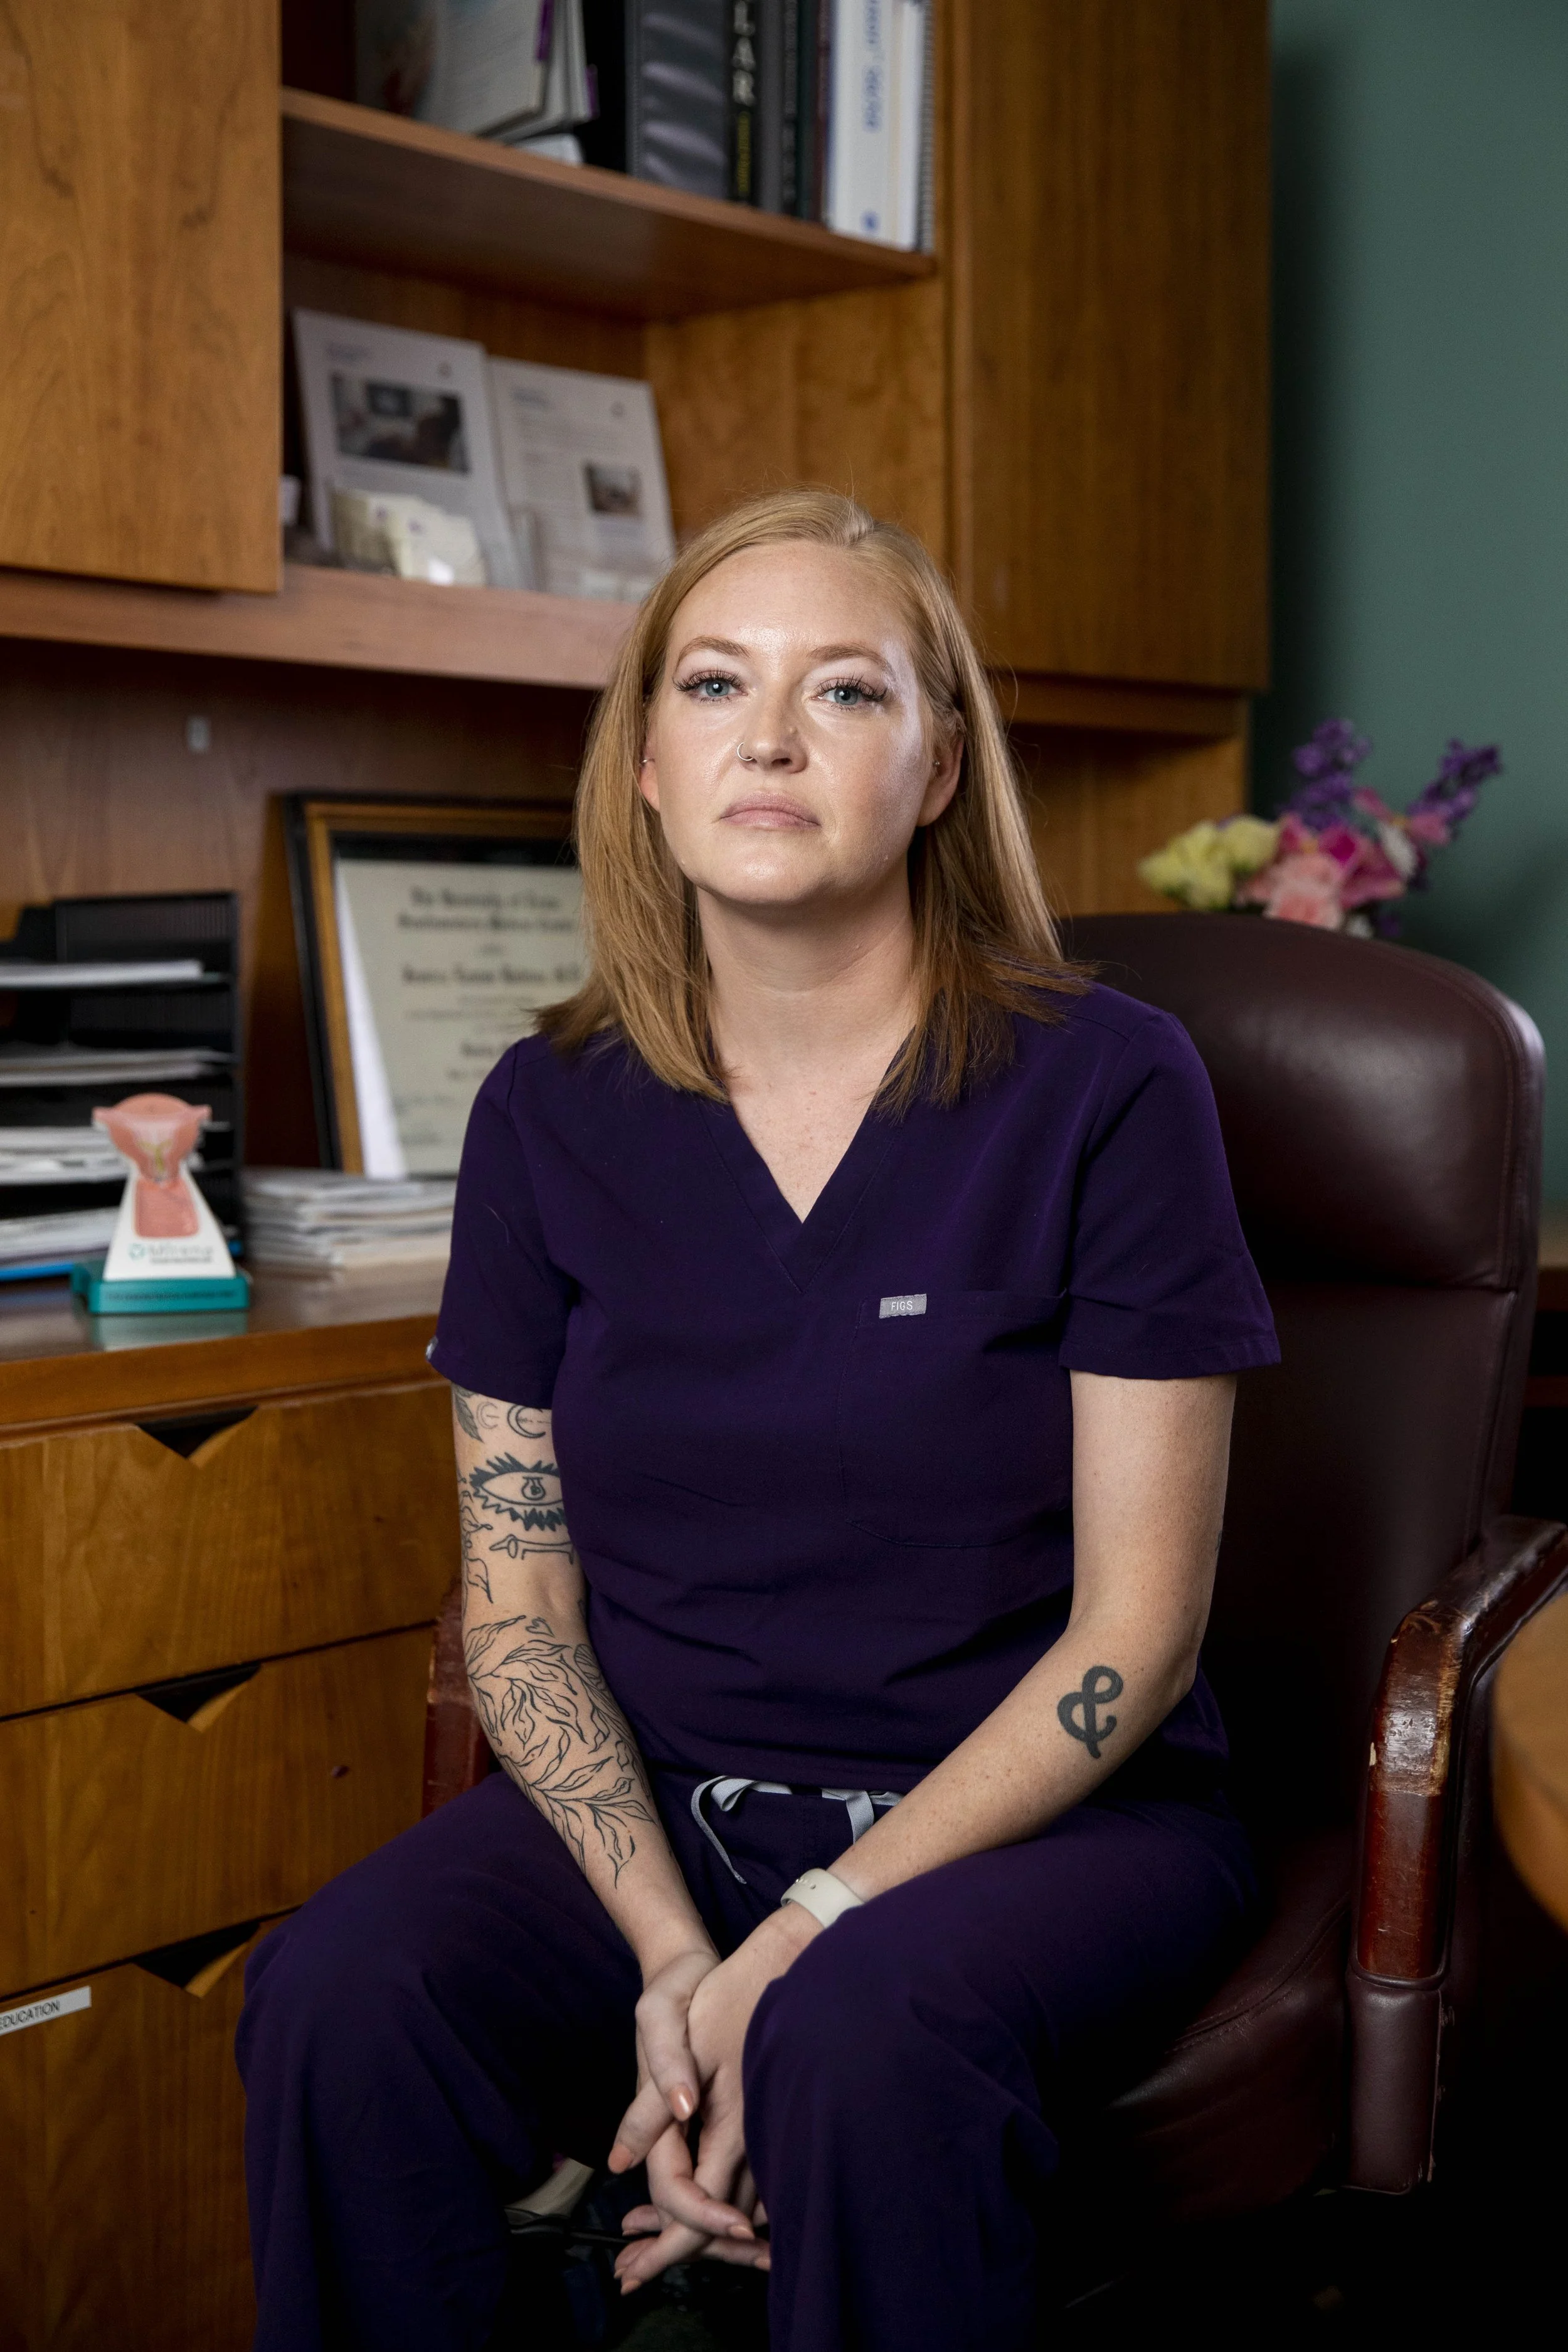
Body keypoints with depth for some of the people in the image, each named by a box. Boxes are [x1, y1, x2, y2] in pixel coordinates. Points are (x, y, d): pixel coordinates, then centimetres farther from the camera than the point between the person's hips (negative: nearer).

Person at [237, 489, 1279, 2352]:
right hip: (651, 1803, 3)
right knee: (344, 2001, -25)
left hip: (1040, 1812, -2)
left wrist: (808, 1937, -17)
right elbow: (519, 1604, 3)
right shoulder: (551, 1113, 3)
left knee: (866, 2041, -34)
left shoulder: (1104, 1088, -8)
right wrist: (666, 1946, -14)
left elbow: (1135, 1632, -9)